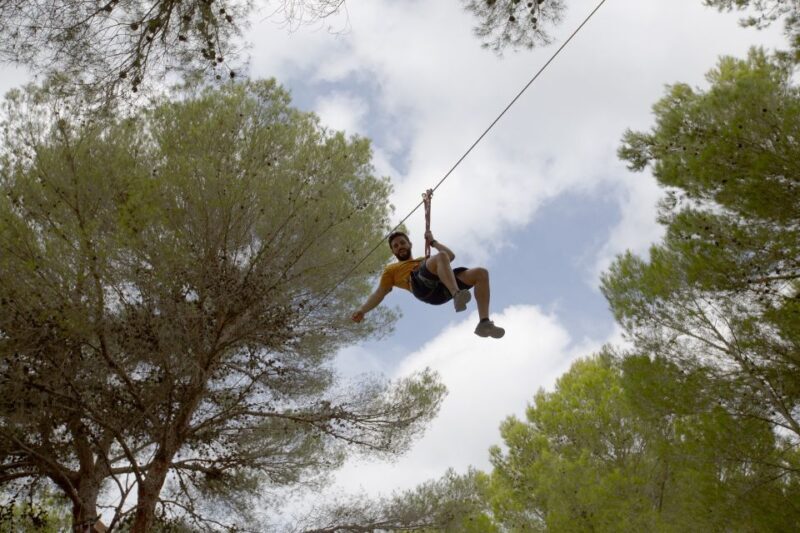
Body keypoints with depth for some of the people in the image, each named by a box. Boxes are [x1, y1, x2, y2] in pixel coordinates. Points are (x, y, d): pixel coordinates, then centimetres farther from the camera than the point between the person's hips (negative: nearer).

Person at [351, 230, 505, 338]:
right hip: (421, 285, -6)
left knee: (481, 273, -15)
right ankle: (457, 295, -59)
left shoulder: (426, 260, 48)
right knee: (441, 256, -34)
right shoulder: (392, 269, 34)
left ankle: (484, 322, -28)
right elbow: (379, 294, 20)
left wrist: (432, 241, 42)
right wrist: (362, 310, 3)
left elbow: (451, 255, 40)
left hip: (443, 289, 6)